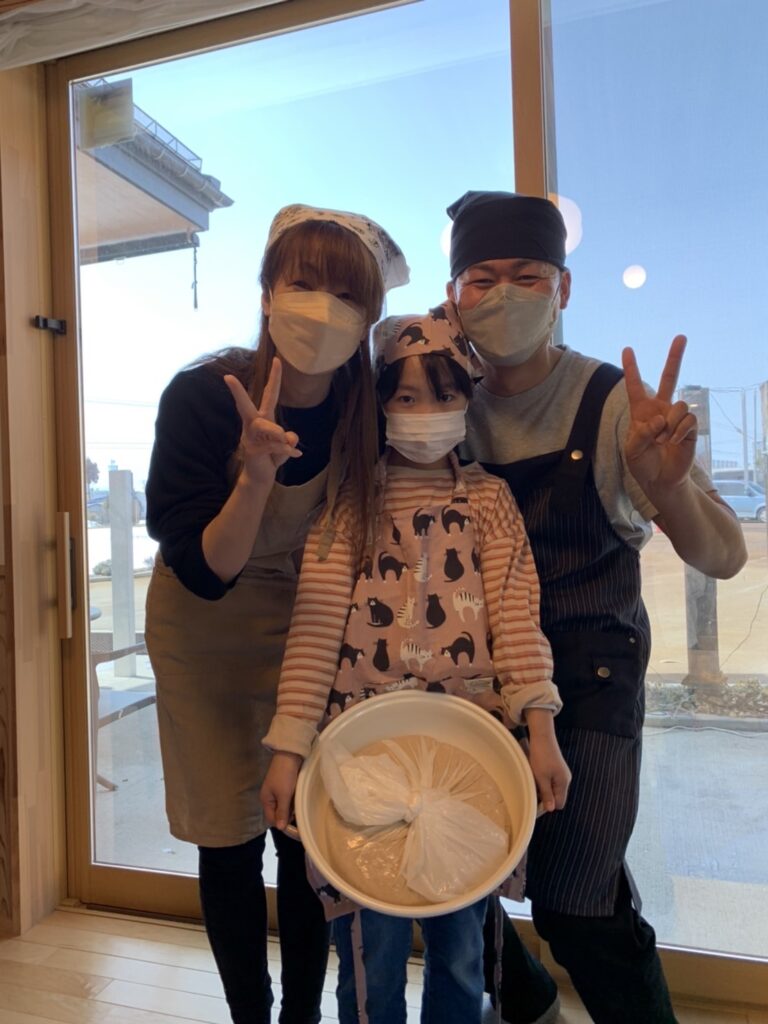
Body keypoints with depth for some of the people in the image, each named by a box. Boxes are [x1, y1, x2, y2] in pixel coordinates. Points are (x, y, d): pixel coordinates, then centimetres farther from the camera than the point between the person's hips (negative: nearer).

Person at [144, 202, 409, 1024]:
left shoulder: (370, 405, -16)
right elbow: (205, 571, -24)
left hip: (312, 635, 2)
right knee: (230, 837, 8)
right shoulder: (201, 396, -23)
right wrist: (255, 475, -39)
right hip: (210, 638, -1)